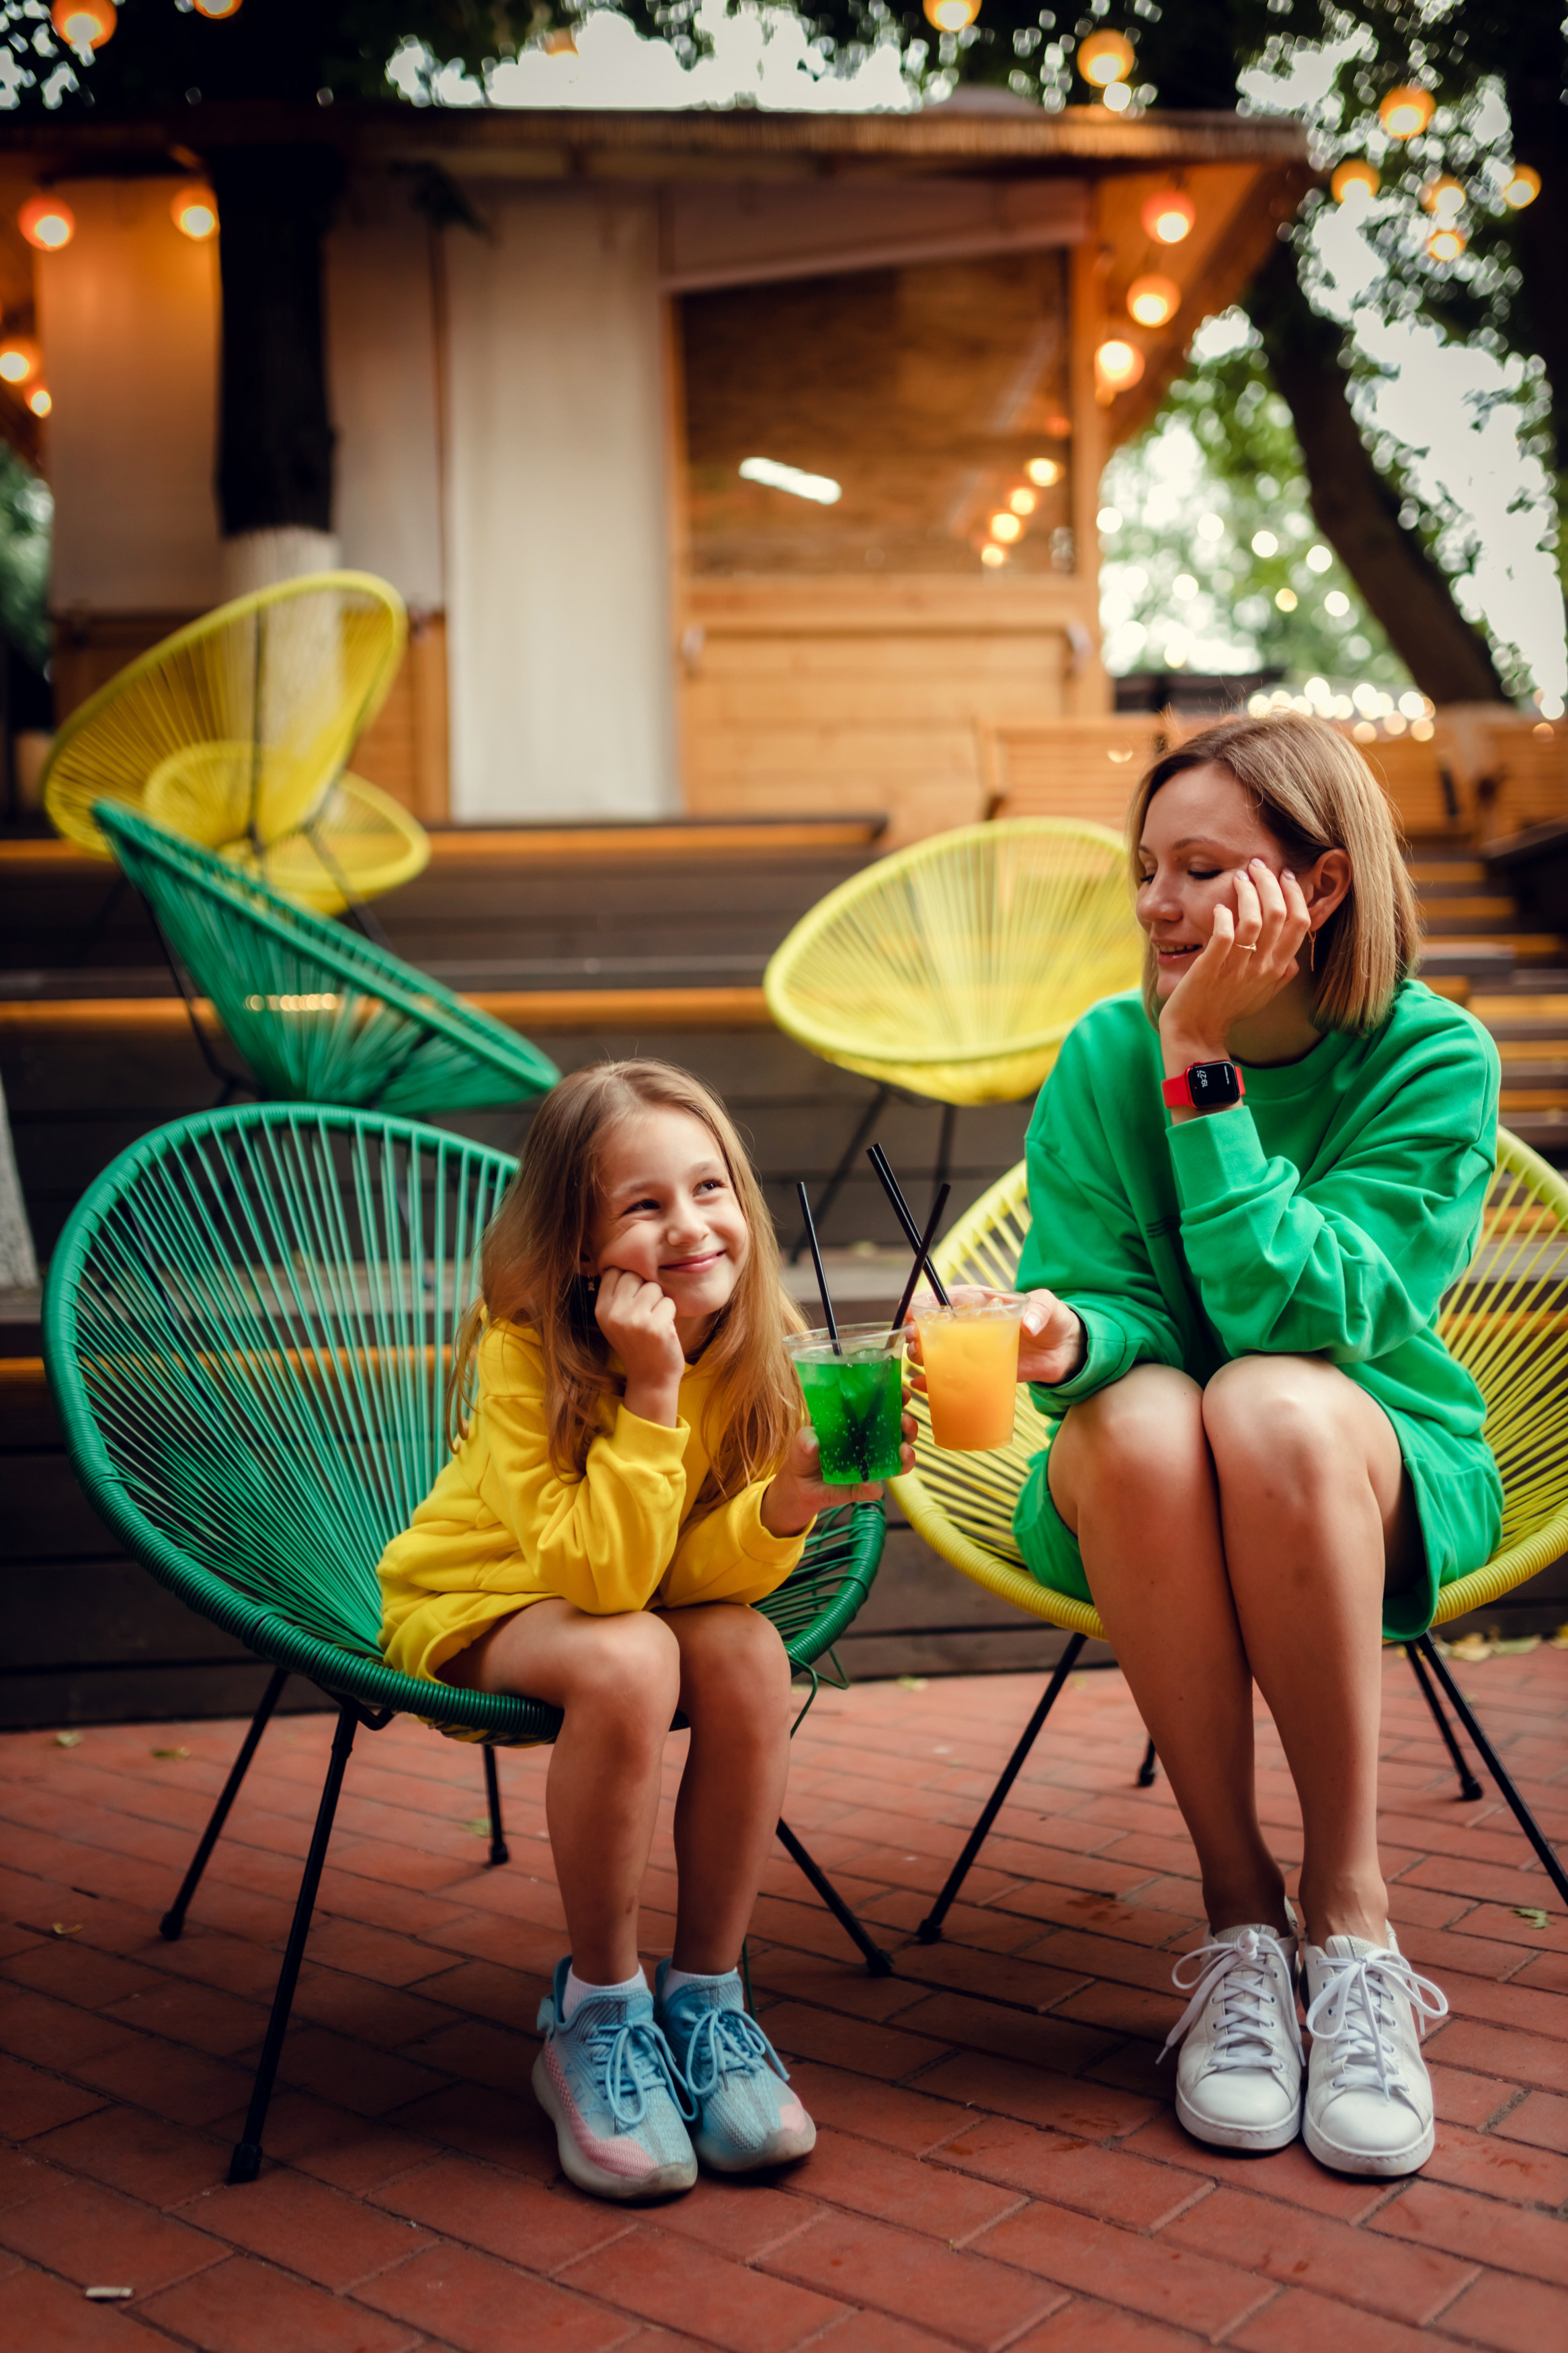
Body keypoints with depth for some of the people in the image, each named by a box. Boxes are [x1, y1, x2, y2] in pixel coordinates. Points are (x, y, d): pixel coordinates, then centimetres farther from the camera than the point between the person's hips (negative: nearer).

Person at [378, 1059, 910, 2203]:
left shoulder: (759, 1346, -14)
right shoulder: (525, 1351, -26)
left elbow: (703, 1571, -17)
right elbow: (597, 1573, -32)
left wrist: (789, 1504, -37)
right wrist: (652, 1394, -39)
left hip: (637, 1598, 4)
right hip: (471, 1603, -4)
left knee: (749, 1655, -28)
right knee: (627, 1663, -34)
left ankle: (704, 1993, -8)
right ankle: (597, 2009, -13)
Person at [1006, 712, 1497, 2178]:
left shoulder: (1434, 1059, -12)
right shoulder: (1104, 1057, -6)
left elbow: (1297, 1309, -22)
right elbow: (1108, 1310, -9)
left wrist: (1202, 1069, -26)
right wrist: (1063, 1338, -33)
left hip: (1382, 1481, -1)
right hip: (1139, 1507, 2)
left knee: (1273, 1404, -36)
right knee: (1139, 1415, -34)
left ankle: (1350, 1921, -22)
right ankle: (1239, 1918, -20)